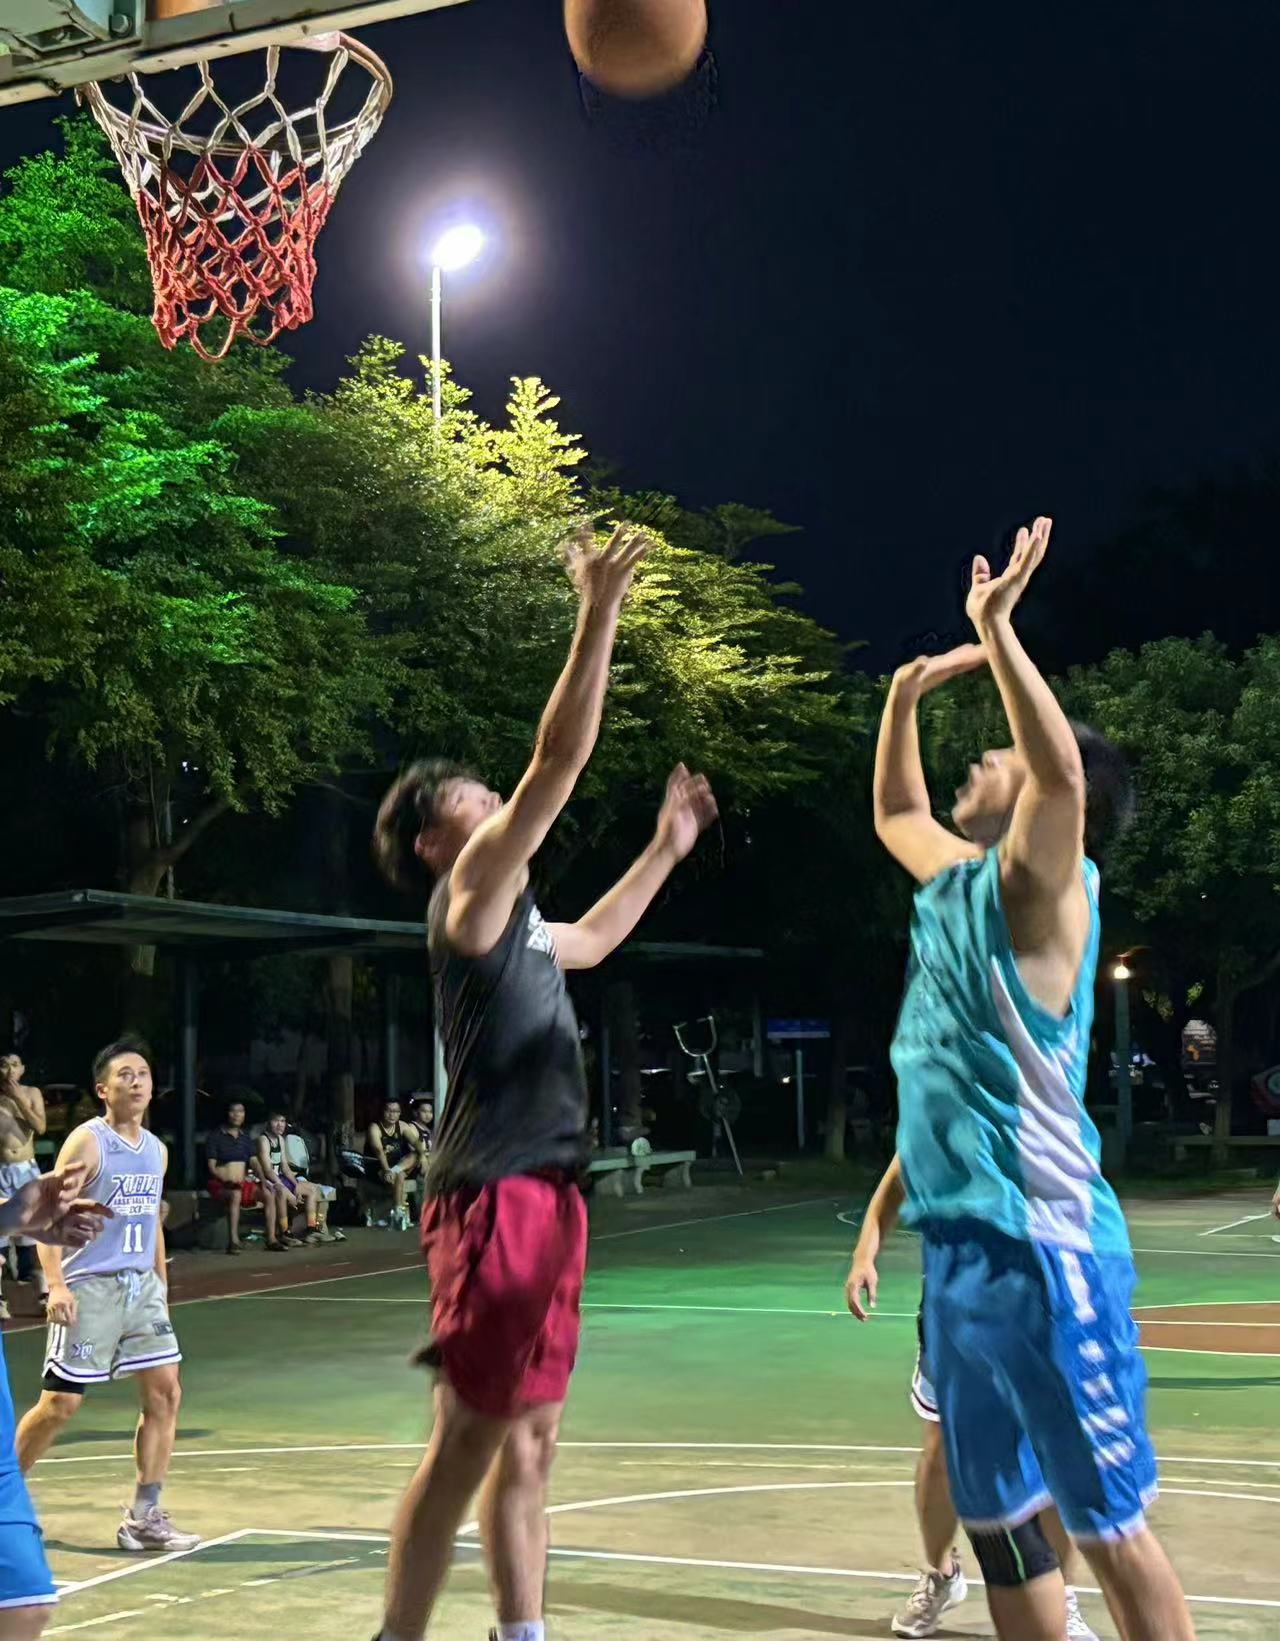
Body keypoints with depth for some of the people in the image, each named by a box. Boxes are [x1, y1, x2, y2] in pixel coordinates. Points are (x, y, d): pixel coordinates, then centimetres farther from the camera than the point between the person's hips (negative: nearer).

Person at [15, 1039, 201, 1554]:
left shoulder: (156, 1150, 12)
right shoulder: (87, 1142, -9)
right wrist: (56, 1284, -23)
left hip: (142, 1285, 6)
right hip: (90, 1287, -6)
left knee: (164, 1392, -1)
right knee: (62, 1402, -2)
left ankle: (143, 1517, 7)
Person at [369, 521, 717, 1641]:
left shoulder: (508, 919, 20)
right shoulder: (468, 893, -6)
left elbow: (589, 942, 42)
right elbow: (560, 760, -16)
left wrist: (665, 850, 42)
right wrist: (601, 613, -15)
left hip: (546, 1191, 10)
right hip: (495, 1196, -10)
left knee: (528, 1442, 13)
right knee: (468, 1444, -6)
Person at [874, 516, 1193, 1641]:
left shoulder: (1038, 887, -10)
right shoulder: (954, 879, 13)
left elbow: (1064, 774, -30)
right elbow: (895, 811, 32)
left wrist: (995, 629, -25)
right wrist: (907, 695, 20)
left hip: (1039, 1243, -8)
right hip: (959, 1244, 9)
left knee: (1108, 1524, -1)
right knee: (997, 1519, 15)